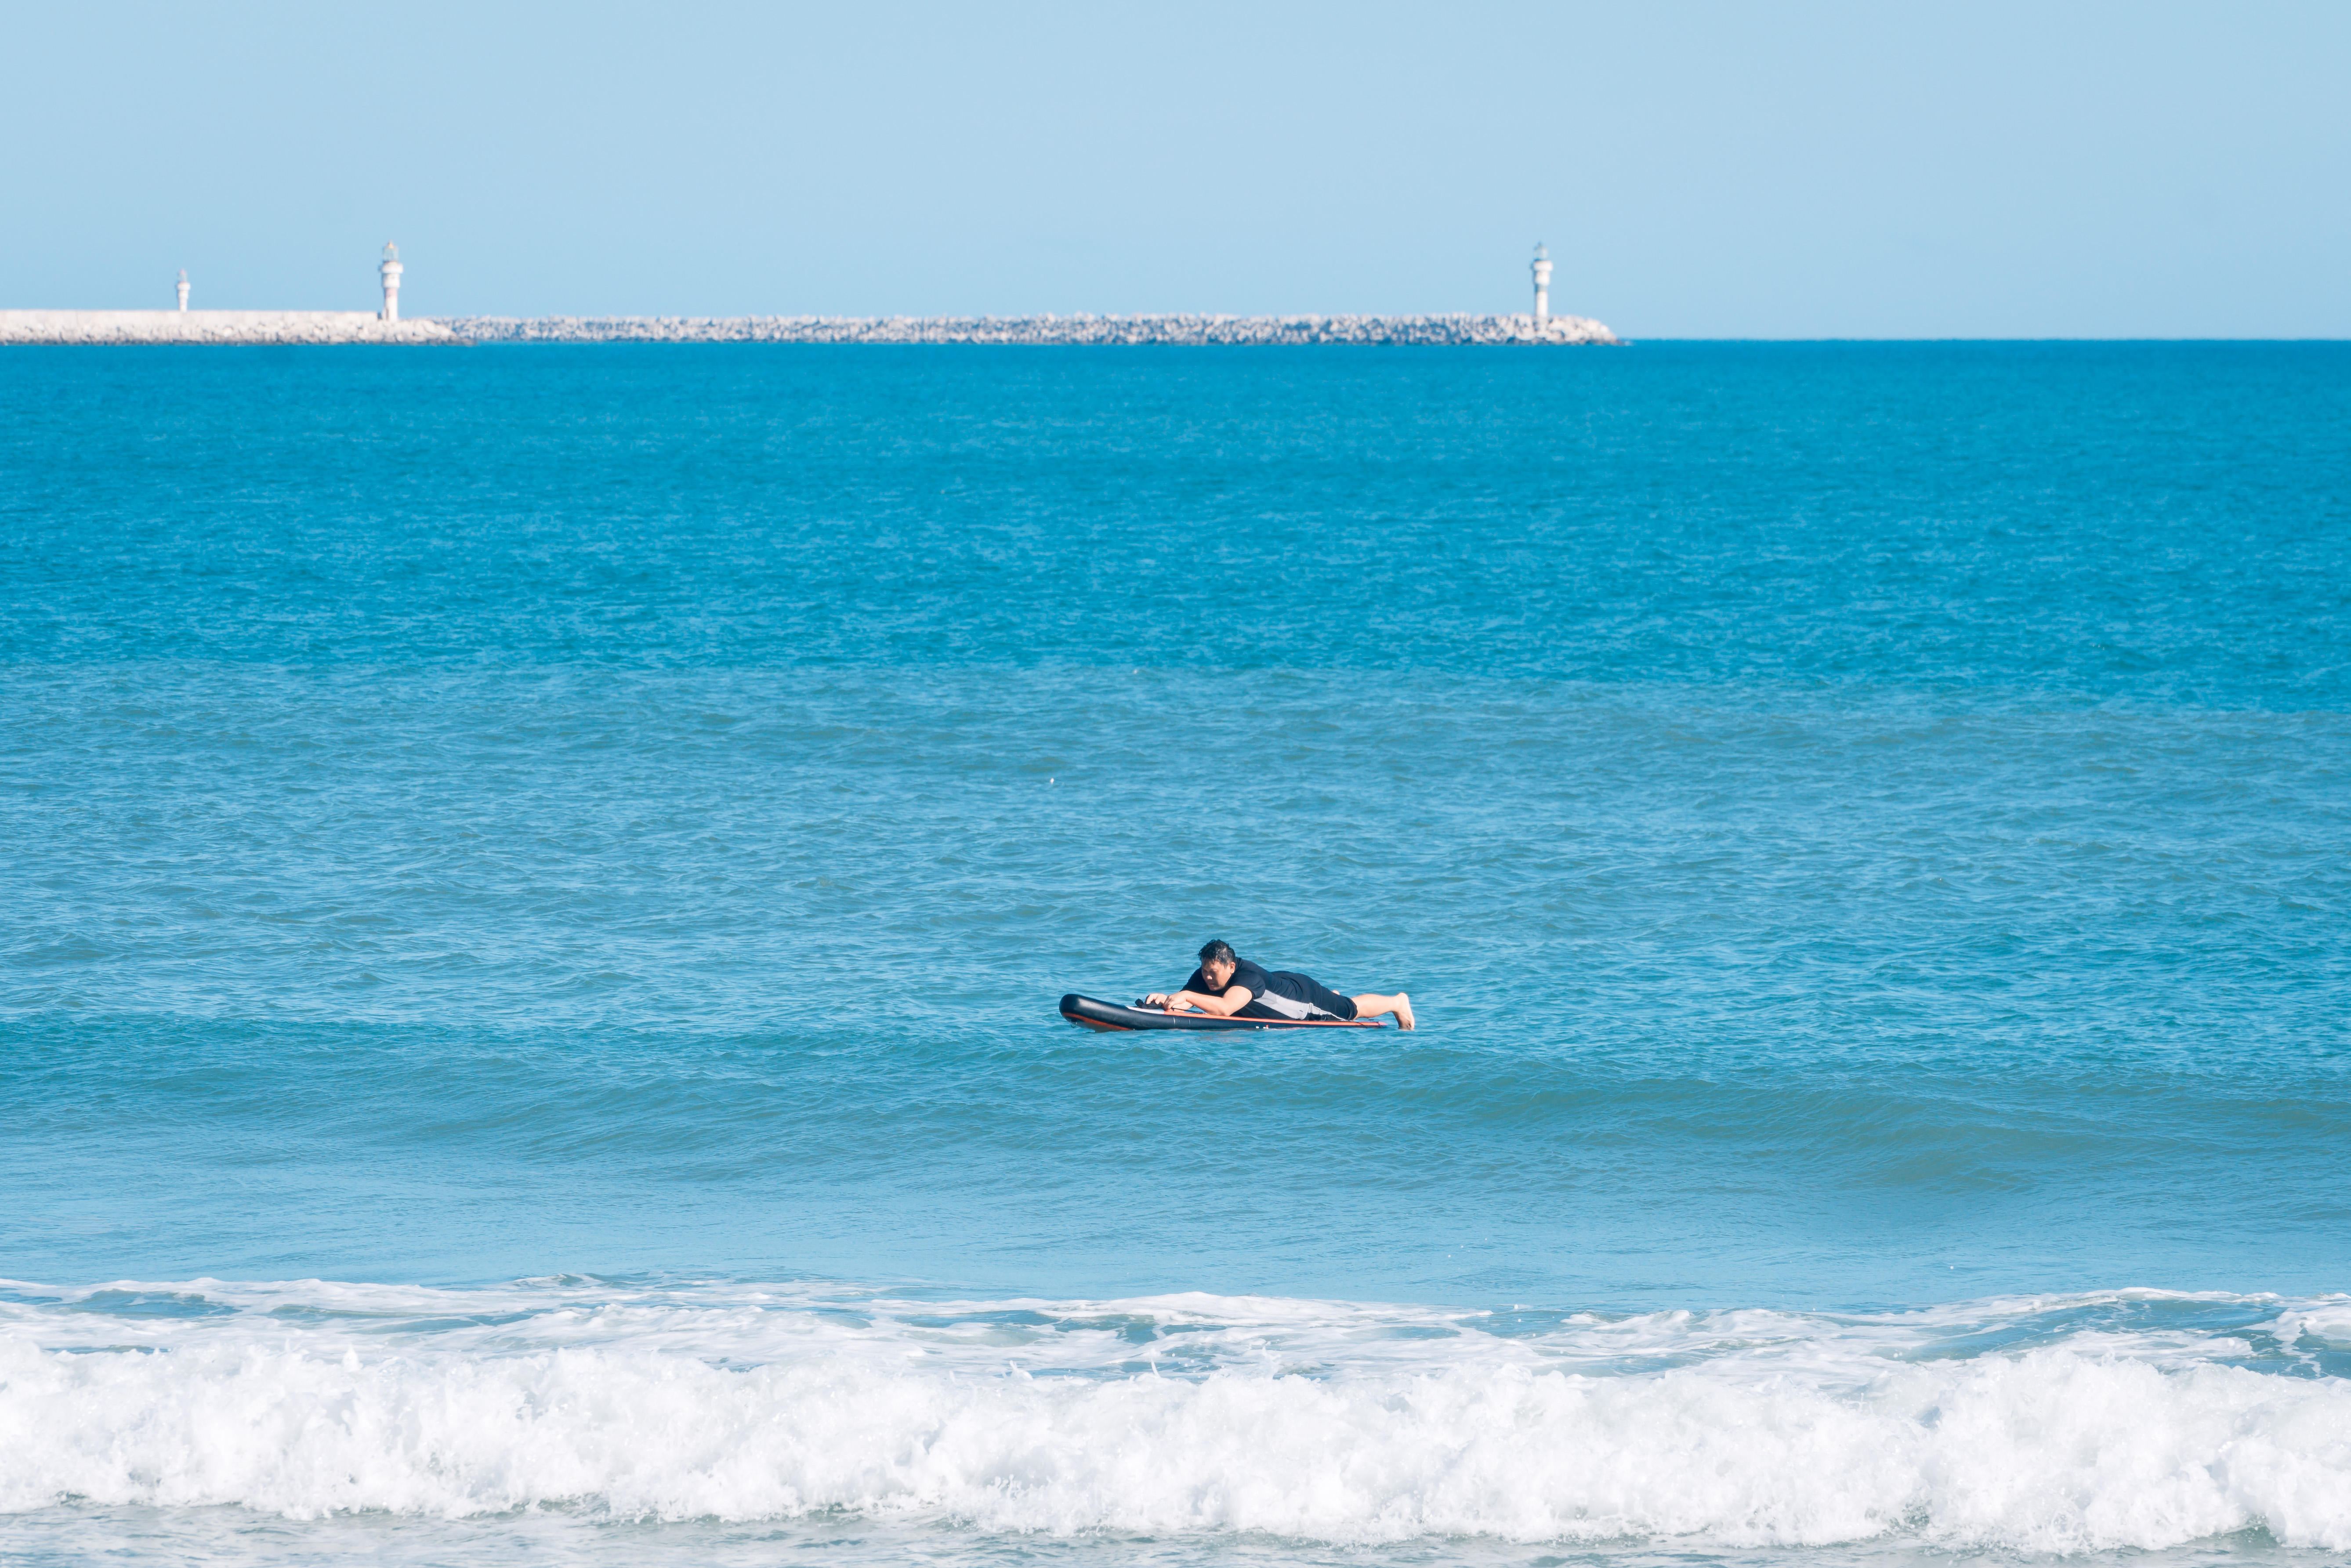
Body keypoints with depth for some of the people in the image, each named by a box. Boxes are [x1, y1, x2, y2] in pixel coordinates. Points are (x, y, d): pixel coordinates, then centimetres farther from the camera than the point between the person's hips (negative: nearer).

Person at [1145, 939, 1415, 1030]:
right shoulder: (1203, 978, -25)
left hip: (1306, 996, -6)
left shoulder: (1249, 976, -45)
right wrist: (1165, 999, -51)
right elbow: (1180, 1004, -29)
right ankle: (1332, 997, 66)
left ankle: (1398, 1003, 44)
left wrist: (1187, 996, -68)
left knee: (1352, 1010, 18)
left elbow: (1224, 1008, -60)